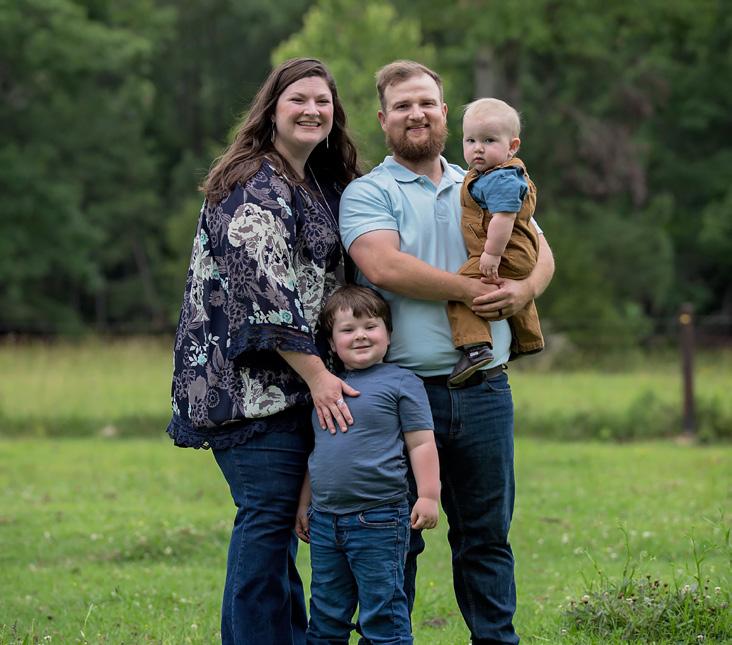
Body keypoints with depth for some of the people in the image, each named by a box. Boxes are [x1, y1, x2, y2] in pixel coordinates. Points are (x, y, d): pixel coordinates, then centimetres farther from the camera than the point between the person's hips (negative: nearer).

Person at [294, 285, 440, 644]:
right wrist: (304, 504, 22)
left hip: (378, 520, -6)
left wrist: (428, 495, -11)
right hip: (324, 521, 6)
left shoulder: (401, 382, -2)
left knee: (382, 613, -1)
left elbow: (421, 443, -3)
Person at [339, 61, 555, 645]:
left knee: (487, 533, 10)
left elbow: (540, 253, 14)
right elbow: (384, 266, -16)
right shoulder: (368, 194, 0)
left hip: (483, 392, 4)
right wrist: (473, 289, -14)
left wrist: (522, 291, -10)